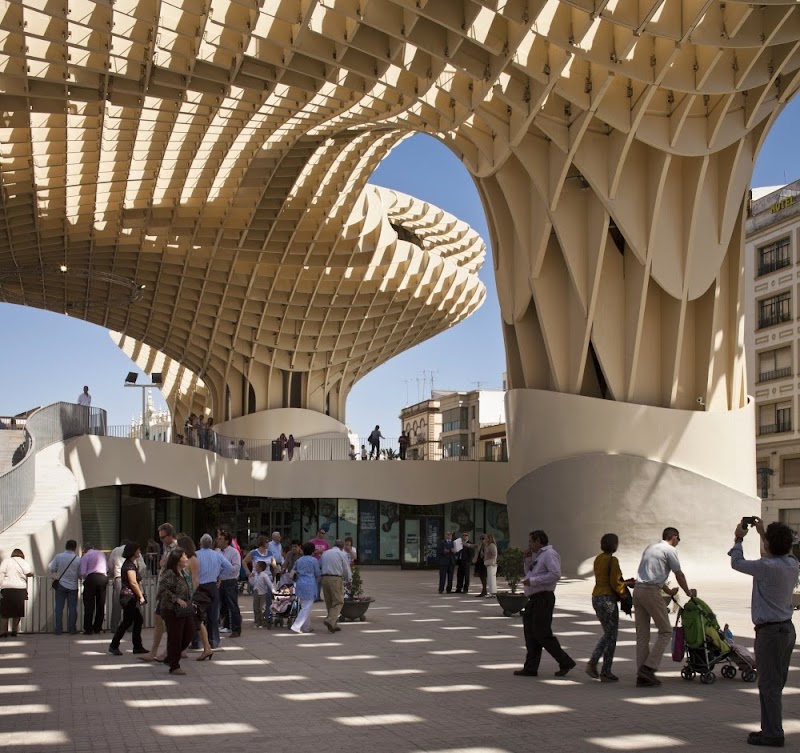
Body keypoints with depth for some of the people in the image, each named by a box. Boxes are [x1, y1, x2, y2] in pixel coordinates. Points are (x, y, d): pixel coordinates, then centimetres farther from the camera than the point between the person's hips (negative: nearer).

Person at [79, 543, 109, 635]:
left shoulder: (85, 556, 5)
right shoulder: (101, 553, 19)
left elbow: (83, 573, -3)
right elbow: (107, 569, 16)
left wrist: (83, 578, 17)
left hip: (91, 578, -4)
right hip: (103, 578, 4)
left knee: (89, 604, 1)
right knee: (101, 604, 9)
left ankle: (88, 629, -2)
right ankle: (98, 628, 11)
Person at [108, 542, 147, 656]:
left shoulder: (129, 563, 16)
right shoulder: (130, 565, -15)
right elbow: (133, 582, -21)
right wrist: (141, 596, -18)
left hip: (129, 597, 10)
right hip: (129, 596, -10)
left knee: (138, 620, 9)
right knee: (127, 622, -5)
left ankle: (137, 647, 11)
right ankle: (114, 646, 2)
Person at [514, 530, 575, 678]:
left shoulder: (550, 554, -11)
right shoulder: (538, 556, 19)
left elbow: (555, 574, -24)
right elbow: (529, 574, 30)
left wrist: (533, 581, -22)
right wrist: (528, 560, 13)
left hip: (543, 598, -10)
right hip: (534, 600, 10)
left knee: (542, 634, -8)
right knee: (530, 634, 9)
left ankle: (565, 662, 2)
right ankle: (530, 668, 14)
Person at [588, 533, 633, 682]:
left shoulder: (598, 558, 11)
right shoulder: (612, 560, -15)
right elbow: (614, 583, -19)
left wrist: (625, 582, 16)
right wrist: (625, 593, -1)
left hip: (596, 598, 8)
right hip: (608, 600, -8)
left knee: (607, 634, 19)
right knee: (611, 636, 3)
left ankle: (592, 663, 9)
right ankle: (606, 672, 8)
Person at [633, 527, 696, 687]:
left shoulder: (650, 548, 24)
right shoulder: (670, 550, 0)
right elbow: (679, 575, 5)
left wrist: (668, 591, 41)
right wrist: (689, 592, 22)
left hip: (637, 590, 8)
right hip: (651, 592, -8)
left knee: (642, 634, 8)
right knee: (665, 631, 1)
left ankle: (642, 676, 8)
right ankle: (649, 667, -8)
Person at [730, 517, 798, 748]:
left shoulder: (767, 567, -21)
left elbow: (737, 563, -6)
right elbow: (779, 553, 27)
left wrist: (738, 540, 9)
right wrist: (762, 532, 31)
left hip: (770, 631, -9)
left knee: (769, 685, -2)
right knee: (776, 684, 16)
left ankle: (773, 734, 2)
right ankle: (771, 729, 24)